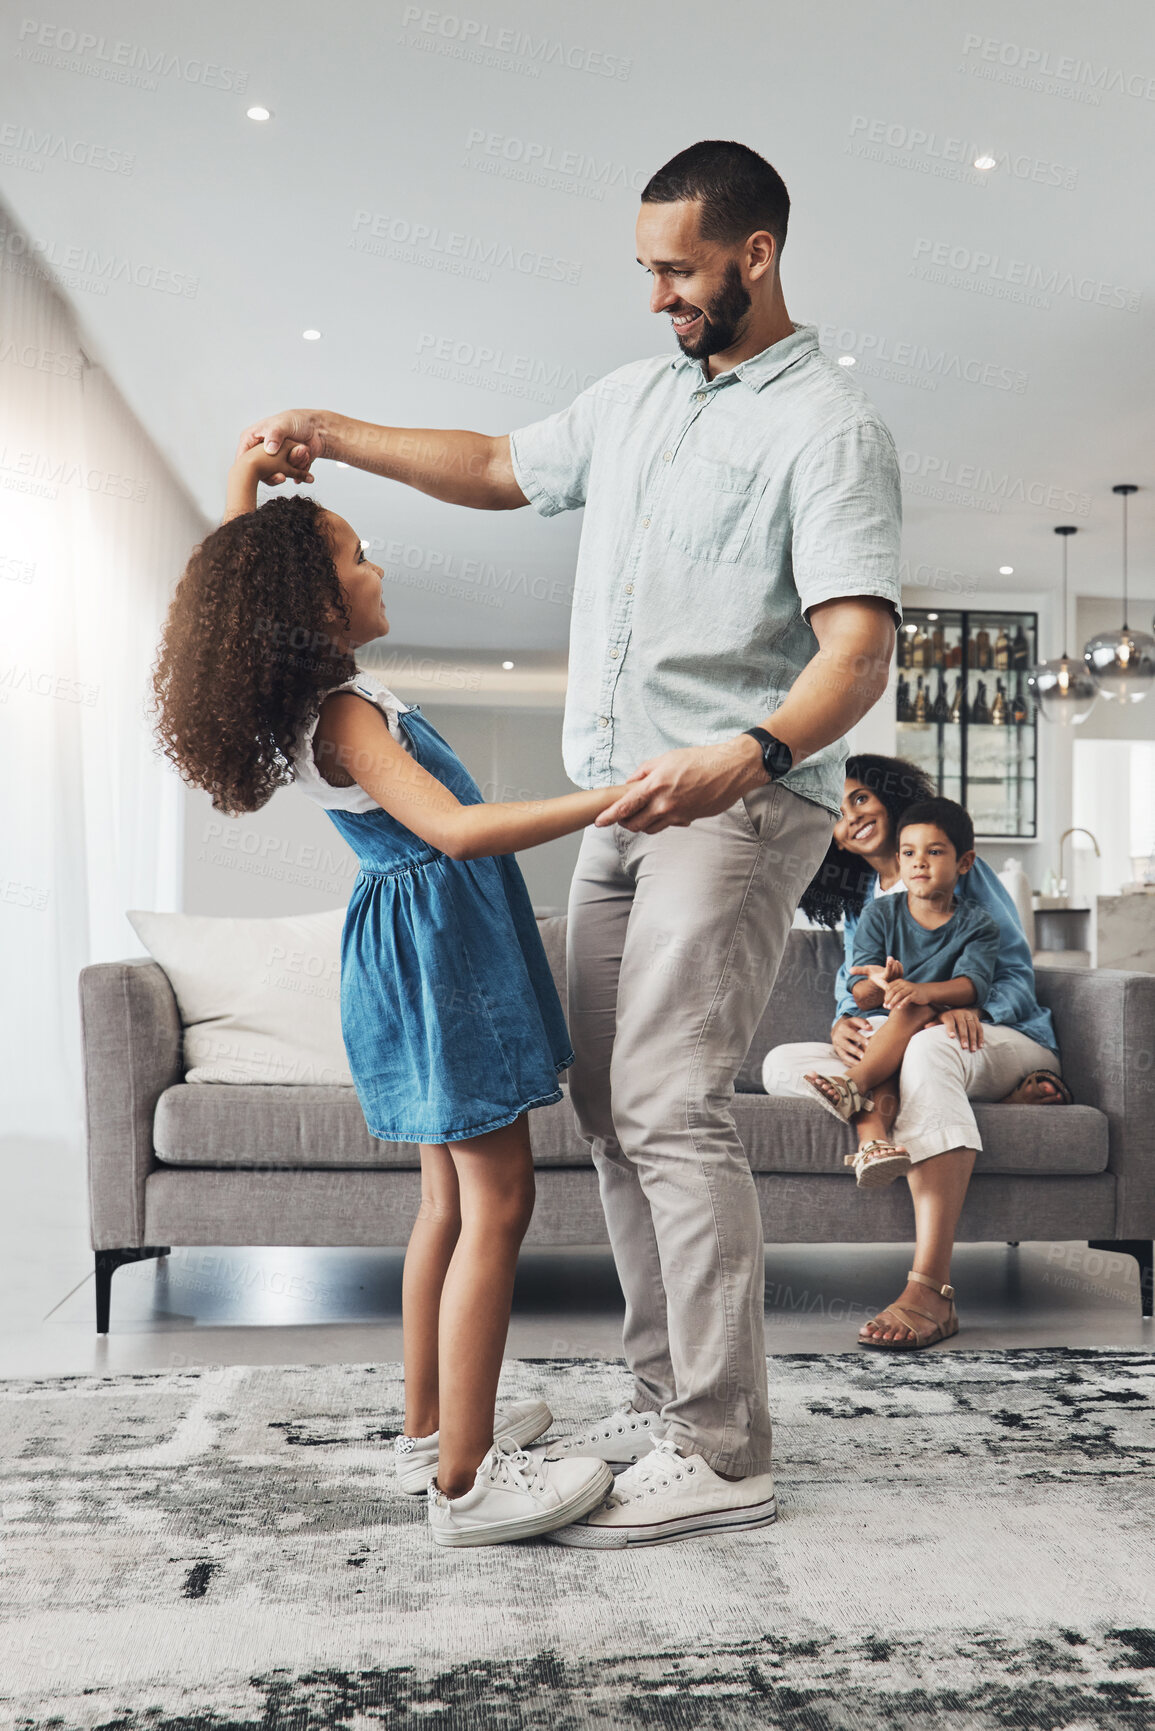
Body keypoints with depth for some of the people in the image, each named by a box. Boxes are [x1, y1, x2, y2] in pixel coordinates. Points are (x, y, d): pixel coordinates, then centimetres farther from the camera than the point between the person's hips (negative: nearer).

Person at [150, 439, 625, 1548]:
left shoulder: (312, 692, 9)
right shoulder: (345, 716, -18)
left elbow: (236, 566, 26)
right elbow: (454, 828, -31)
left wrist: (251, 468, 23)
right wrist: (608, 801, -36)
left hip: (423, 946, 10)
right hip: (442, 945, -10)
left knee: (452, 1198, 16)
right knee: (497, 1204, -9)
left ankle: (431, 1427, 25)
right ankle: (466, 1482, -5)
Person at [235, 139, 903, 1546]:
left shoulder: (827, 427, -8)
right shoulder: (638, 394, 18)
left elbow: (859, 649, -19)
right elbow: (500, 469, 31)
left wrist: (741, 758, -38)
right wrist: (335, 435, 25)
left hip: (739, 806, -8)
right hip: (622, 804, 8)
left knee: (667, 1104, -17)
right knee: (609, 1107, 7)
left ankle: (722, 1455, -9)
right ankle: (664, 1401, 17)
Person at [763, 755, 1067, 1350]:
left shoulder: (961, 868, 7)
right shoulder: (859, 900, 23)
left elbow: (1019, 973, 0)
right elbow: (852, 989, 13)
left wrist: (972, 1008, -23)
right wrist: (844, 1023, -13)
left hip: (1005, 1038, -5)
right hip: (893, 1051, 5)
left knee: (927, 1047, -43)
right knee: (781, 1064, -22)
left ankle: (929, 1287, -55)